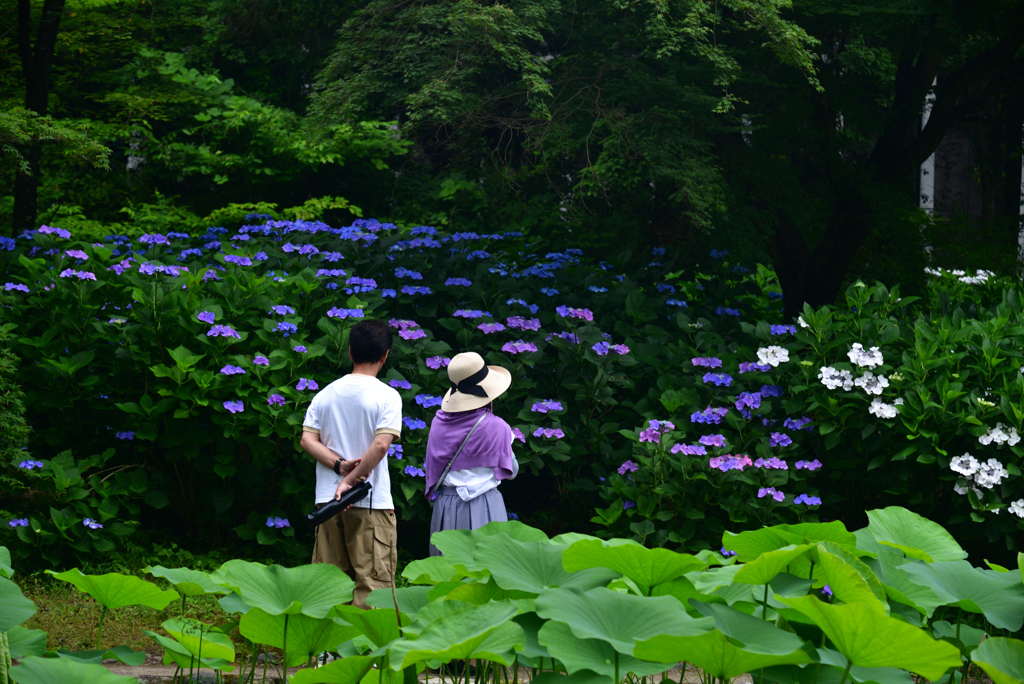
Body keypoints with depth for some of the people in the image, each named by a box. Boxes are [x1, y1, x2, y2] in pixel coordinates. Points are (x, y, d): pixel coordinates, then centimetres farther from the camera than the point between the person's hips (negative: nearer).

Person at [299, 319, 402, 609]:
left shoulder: (325, 394, 9)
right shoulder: (387, 396, -7)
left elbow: (307, 440, 1)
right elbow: (381, 445, -16)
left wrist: (340, 465, -7)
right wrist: (352, 479, -11)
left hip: (327, 498, 5)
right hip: (371, 503, -5)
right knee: (372, 578, -2)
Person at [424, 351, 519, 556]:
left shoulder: (439, 423, -1)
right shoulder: (496, 427, -12)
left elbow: (432, 467, 10)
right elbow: (511, 470, 0)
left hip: (445, 506, 4)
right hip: (483, 507, -4)